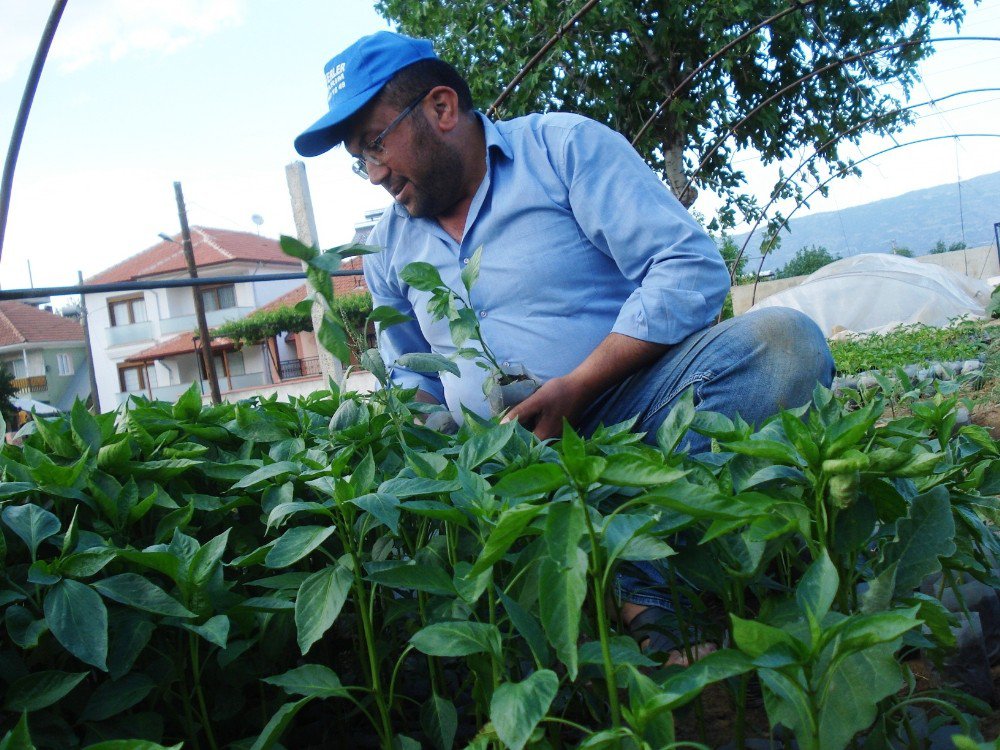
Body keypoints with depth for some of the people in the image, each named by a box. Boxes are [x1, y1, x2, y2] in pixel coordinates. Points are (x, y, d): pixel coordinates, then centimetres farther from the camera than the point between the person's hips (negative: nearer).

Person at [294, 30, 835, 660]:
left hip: (628, 403, -3)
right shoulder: (391, 244, 13)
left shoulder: (564, 147, -2)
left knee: (784, 342, -28)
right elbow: (410, 375, 23)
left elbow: (693, 270, -12)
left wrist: (575, 389, -20)